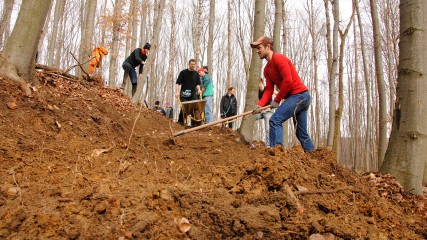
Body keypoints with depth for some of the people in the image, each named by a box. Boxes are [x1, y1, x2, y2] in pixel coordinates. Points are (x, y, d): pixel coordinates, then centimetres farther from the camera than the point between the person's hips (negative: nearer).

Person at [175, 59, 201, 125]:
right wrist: (177, 92, -13)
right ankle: (180, 121, 7)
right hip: (184, 94, -3)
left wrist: (198, 89, -5)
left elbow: (197, 84, 15)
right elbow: (177, 83, -2)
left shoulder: (196, 73, 12)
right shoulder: (183, 72, 1)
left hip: (193, 95, 3)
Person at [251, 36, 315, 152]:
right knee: (302, 133, 13)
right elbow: (269, 89, 7)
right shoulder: (267, 69, 15)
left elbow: (288, 80, -20)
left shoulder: (278, 58, -12)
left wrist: (277, 100, -13)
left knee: (275, 120, -18)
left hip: (299, 94, -10)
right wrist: (260, 105, -9)